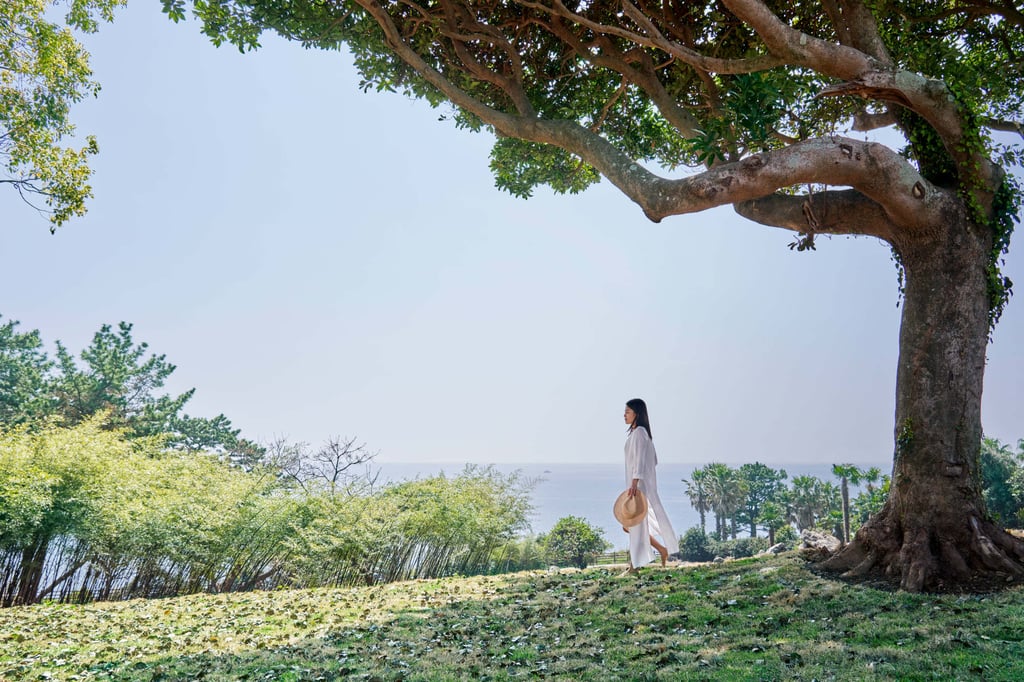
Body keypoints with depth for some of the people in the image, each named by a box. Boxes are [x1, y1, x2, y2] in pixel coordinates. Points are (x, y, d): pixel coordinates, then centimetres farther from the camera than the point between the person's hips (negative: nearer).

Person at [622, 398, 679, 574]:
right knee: (629, 524, 13)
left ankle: (634, 565, 6)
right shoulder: (640, 432, 15)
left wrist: (634, 483, -29)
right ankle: (662, 549, 18)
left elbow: (640, 459, -23)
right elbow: (653, 460, 20)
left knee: (635, 523, -2)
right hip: (638, 483, 10)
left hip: (639, 484, -10)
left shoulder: (639, 432, -14)